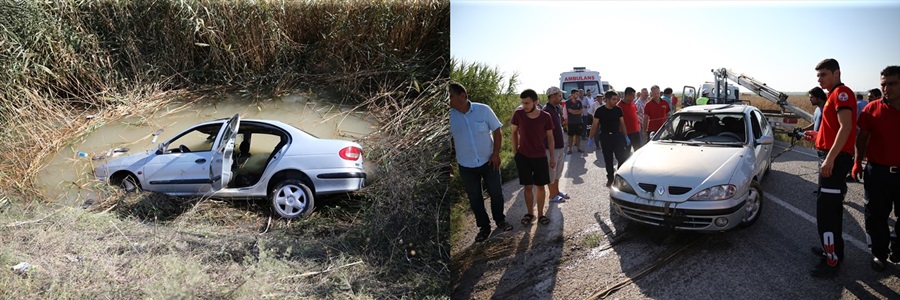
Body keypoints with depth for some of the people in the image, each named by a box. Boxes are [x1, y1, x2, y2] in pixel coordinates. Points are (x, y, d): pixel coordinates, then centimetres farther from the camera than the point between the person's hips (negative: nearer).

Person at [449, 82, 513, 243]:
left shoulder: (483, 109, -13)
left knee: (496, 193, 11)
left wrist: (496, 153, -10)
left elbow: (497, 131, -4)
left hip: (489, 161, -1)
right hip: (466, 166, 1)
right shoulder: (450, 116, -8)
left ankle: (500, 220, 35)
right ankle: (484, 227, 28)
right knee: (475, 199, 11)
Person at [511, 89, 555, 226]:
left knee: (540, 186, 8)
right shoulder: (518, 114, -11)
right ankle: (530, 213, 22)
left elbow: (550, 137, -1)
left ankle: (540, 214, 21)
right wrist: (515, 152, 3)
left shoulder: (545, 117, -12)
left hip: (540, 157, 0)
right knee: (528, 186, 6)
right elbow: (514, 133, 4)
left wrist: (552, 156, 0)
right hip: (523, 157, 0)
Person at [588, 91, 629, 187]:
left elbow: (622, 124, 10)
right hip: (605, 137, -1)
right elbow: (595, 126, -2)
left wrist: (625, 136, 8)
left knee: (622, 157, -8)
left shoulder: (618, 110, 2)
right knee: (608, 159, 8)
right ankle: (610, 178, 21)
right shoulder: (600, 111, -5)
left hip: (617, 136, 1)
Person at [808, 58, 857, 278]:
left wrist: (830, 158, -28)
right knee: (832, 209, 19)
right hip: (834, 158, 10)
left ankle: (831, 262, -5)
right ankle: (833, 250, 32)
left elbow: (846, 127, -23)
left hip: (835, 159, -10)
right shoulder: (834, 95, 17)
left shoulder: (841, 92, -13)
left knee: (825, 211, -10)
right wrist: (817, 136, 16)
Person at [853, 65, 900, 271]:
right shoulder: (873, 108, -2)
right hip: (877, 171, -1)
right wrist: (858, 162, 3)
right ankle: (880, 254, 22)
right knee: (876, 217, 8)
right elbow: (863, 137, 5)